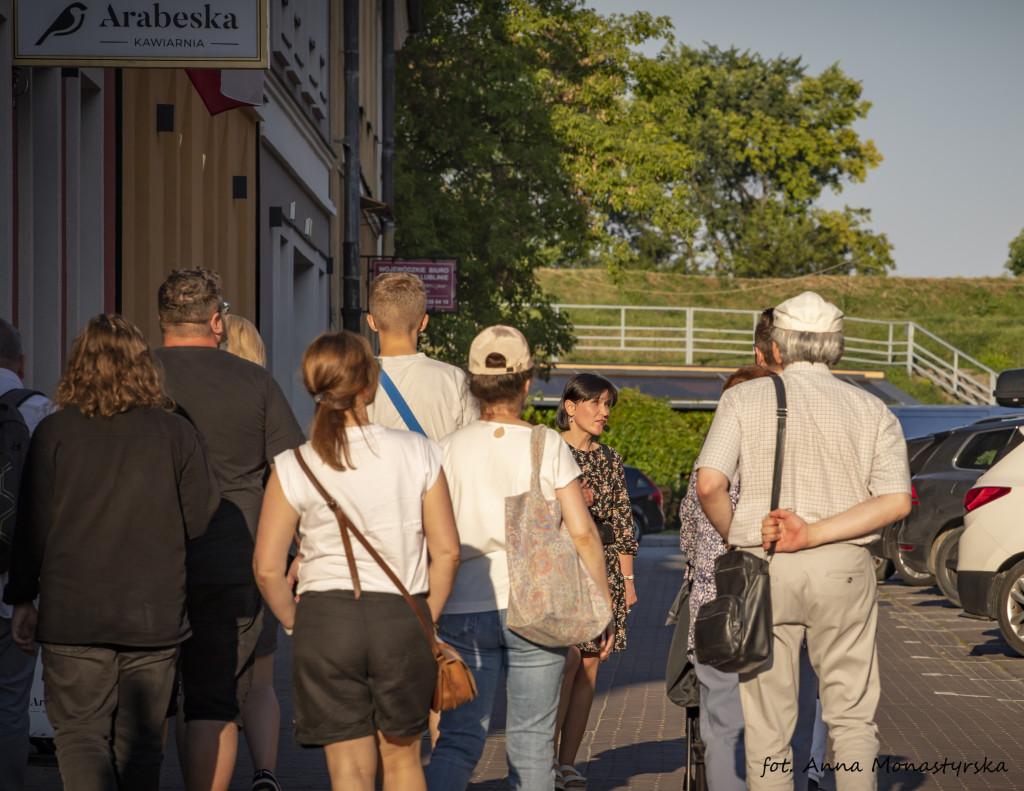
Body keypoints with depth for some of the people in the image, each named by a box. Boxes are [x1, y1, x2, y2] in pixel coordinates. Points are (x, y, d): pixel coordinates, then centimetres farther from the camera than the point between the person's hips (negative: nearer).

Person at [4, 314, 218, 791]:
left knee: (79, 730, 4)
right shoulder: (175, 432, -2)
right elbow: (200, 519, -1)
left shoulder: (54, 432, -4)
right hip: (155, 615, 2)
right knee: (140, 739, 12)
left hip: (72, 614, -1)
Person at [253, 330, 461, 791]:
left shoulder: (294, 467, -6)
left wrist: (297, 624, 10)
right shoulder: (417, 453, -4)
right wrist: (424, 619, 10)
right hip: (402, 616, 1)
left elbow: (267, 568, -6)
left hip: (324, 619, -1)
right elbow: (446, 552, -2)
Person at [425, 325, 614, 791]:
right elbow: (583, 534, -5)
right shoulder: (547, 447, -4)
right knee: (531, 740, 8)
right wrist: (604, 608, 3)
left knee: (458, 738, 6)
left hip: (462, 612, 2)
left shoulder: (451, 448, 1)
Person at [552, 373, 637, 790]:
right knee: (567, 659, -16)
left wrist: (628, 576, 11)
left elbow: (623, 521, 15)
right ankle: (546, 756, -6)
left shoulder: (611, 459, 13)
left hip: (602, 569, 5)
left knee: (588, 666, 2)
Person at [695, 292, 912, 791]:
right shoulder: (871, 410, 7)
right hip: (843, 567, 1)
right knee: (851, 715, 10)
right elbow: (896, 501, -6)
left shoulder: (745, 399, 2)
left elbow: (709, 484, -12)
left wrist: (735, 537, 5)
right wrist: (814, 535, -10)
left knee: (767, 723, 7)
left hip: (763, 566, -1)